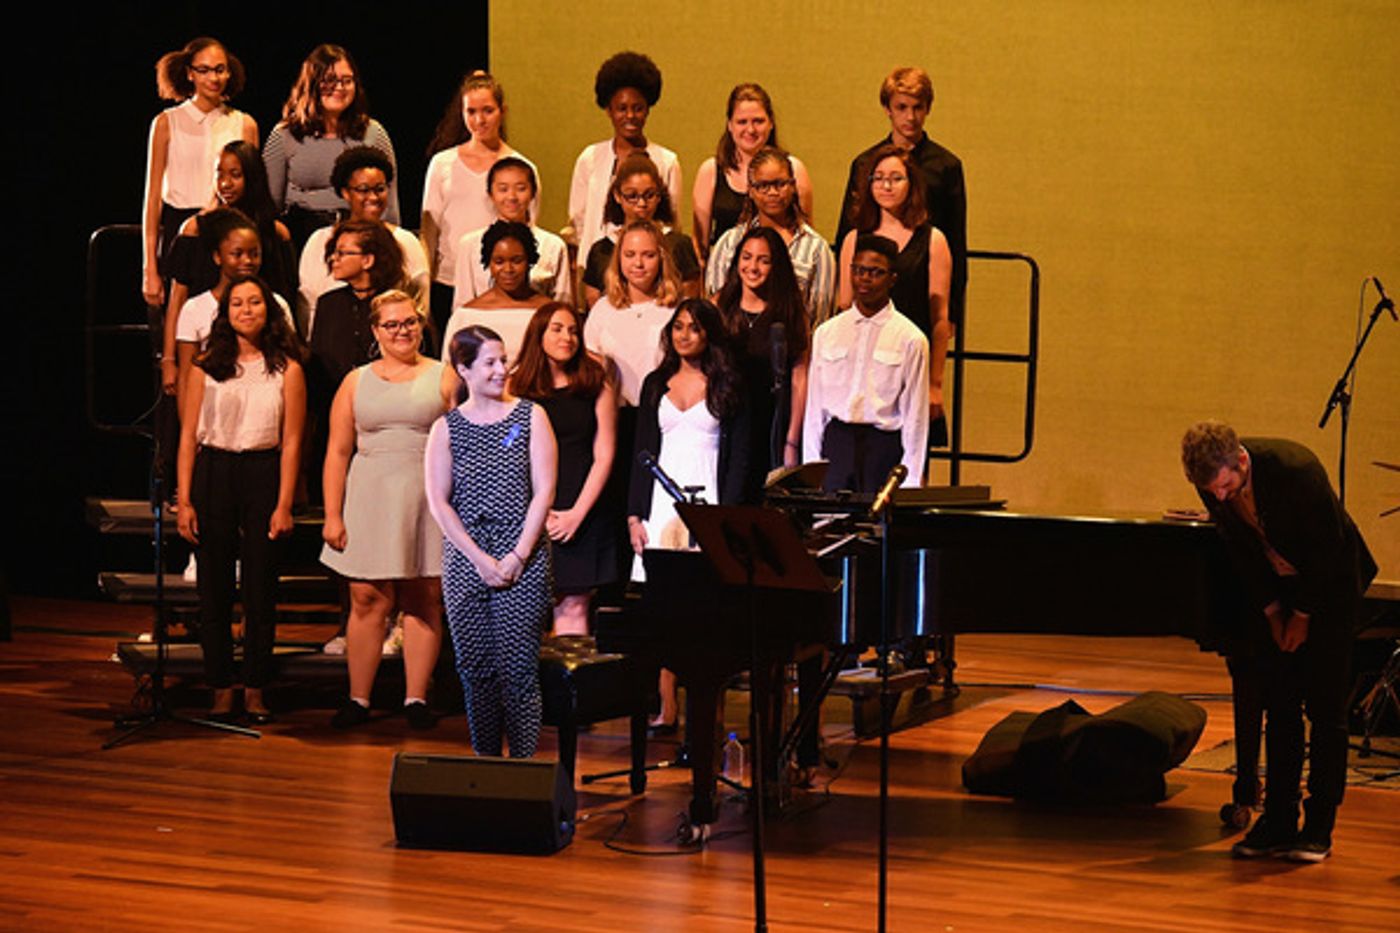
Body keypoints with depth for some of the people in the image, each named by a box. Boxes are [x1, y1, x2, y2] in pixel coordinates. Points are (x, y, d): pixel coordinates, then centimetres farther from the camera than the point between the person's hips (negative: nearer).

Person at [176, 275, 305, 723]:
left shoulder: (286, 368, 2)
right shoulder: (207, 367, 5)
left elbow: (291, 442, 0)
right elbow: (188, 436, 4)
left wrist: (284, 505, -6)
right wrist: (184, 500, -2)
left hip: (264, 474, -1)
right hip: (213, 475, 1)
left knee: (261, 589, 2)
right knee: (214, 587, 3)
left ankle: (255, 690, 11)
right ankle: (221, 690, 10)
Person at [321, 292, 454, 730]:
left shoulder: (444, 378, 7)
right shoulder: (356, 382, 11)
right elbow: (338, 452, 8)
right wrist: (332, 515, 1)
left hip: (429, 502, -1)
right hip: (371, 501, 1)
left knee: (424, 602, 2)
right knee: (367, 599, -2)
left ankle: (416, 698, 9)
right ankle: (358, 698, 6)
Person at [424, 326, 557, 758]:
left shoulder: (530, 416, 5)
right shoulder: (446, 428, 7)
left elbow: (543, 491, 0)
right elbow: (438, 502, 2)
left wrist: (518, 556, -9)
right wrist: (479, 558, -8)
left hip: (522, 560, -2)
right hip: (464, 560, 2)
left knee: (519, 669, -6)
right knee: (474, 669, 3)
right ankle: (485, 766, 14)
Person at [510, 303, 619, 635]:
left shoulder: (596, 385, 6)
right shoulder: (517, 387, 6)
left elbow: (604, 456, 4)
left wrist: (577, 513, -6)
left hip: (583, 516, 0)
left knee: (573, 607, -3)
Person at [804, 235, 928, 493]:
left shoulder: (910, 339, 1)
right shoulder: (826, 333, 11)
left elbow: (915, 415, -1)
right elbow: (814, 406, 11)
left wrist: (910, 481, -6)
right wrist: (810, 470, 6)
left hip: (884, 444, -3)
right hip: (836, 441, 3)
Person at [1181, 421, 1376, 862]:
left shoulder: (1296, 469, -33)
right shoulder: (1212, 482, -16)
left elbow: (1327, 549, -21)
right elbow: (1241, 549, -1)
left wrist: (1303, 615, -12)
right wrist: (1272, 611, -2)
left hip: (1328, 584, -5)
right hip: (1277, 589, 5)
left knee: (1325, 708, -5)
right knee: (1280, 707, 2)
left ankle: (1319, 828, -1)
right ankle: (1278, 822, 6)